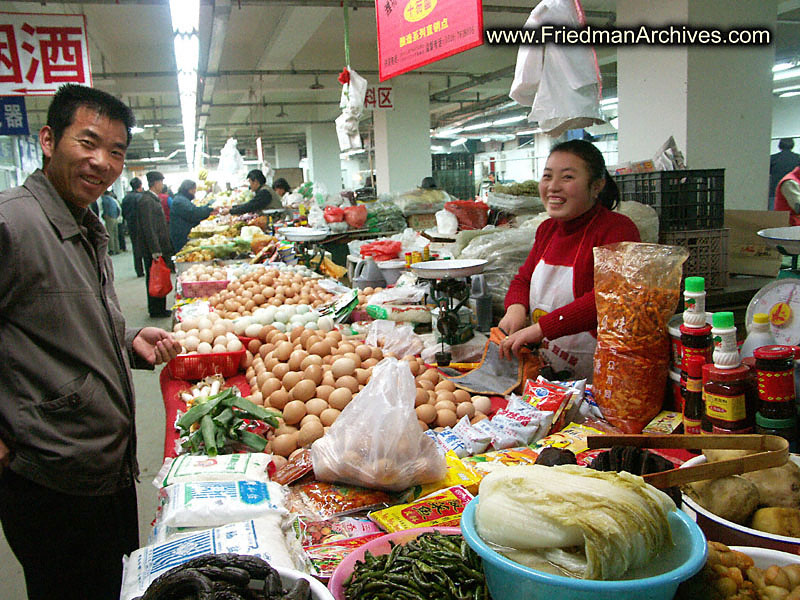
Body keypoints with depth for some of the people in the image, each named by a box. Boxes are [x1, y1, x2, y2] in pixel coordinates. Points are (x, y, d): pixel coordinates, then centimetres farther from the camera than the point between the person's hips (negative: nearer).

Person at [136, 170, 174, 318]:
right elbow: (148, 228, -20)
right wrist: (156, 251, -21)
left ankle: (159, 309, 22)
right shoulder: (146, 201, -16)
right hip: (153, 250, -9)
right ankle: (156, 311, 7)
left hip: (159, 248, 9)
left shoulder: (153, 199, 15)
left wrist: (163, 249, 21)